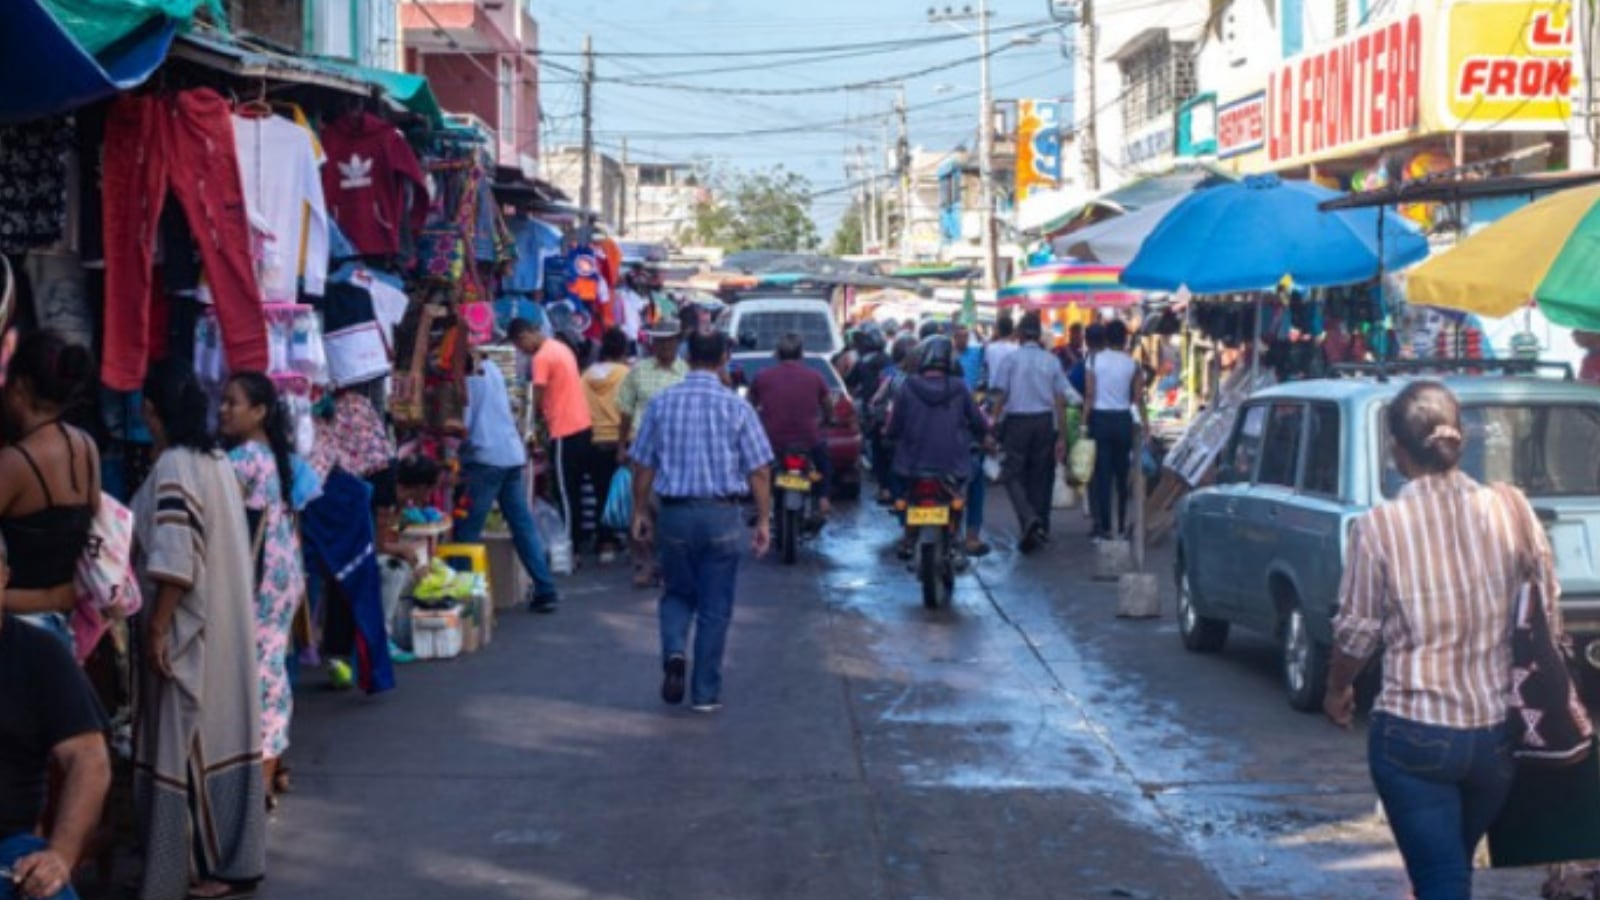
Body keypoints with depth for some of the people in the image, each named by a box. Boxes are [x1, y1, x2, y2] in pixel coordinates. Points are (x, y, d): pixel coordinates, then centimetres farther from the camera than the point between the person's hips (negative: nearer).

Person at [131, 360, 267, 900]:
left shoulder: (174, 466, -17)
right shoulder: (216, 459, 9)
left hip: (189, 628, -8)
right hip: (224, 625, 8)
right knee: (221, 733, 13)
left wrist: (156, 628, -17)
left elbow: (175, 561, -22)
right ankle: (234, 856, 20)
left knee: (192, 741, -1)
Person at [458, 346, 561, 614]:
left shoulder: (463, 376, -7)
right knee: (523, 524, 11)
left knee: (466, 532, -1)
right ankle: (546, 590, 11)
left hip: (484, 458, -8)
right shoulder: (490, 368, 16)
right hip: (513, 453, 8)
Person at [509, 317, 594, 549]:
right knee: (573, 491, 14)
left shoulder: (542, 357, -13)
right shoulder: (561, 348, 15)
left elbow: (538, 399, -11)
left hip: (565, 432, -9)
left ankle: (569, 548, -1)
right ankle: (574, 543, 19)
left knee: (565, 493, -4)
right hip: (582, 426, 9)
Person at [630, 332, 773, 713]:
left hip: (675, 512, 1)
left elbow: (643, 466, 3)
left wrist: (640, 511, 15)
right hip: (721, 513, -1)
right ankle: (706, 692, 13)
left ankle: (674, 653, -7)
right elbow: (758, 470, -5)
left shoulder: (662, 403, -1)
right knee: (715, 606, 9)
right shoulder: (736, 407, -5)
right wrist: (764, 519, 4)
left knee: (678, 593, 20)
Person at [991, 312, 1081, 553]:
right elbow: (1060, 401, 4)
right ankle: (1040, 530, 15)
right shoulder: (1051, 361, 6)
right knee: (1040, 477, 12)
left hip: (1016, 422, -3)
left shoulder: (1010, 359, -1)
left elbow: (1000, 397, -6)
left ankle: (1029, 519, -22)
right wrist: (1062, 437, 8)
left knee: (1012, 475, 2)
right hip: (1045, 422, 3)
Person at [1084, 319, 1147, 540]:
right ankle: (1122, 523, 15)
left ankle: (1104, 525, -3)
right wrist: (1146, 425, 4)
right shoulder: (1132, 364, -1)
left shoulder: (1094, 361, -3)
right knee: (1122, 473, 11)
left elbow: (1089, 395, -7)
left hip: (1100, 418, -1)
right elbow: (1138, 399, -2)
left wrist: (1084, 422, -4)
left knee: (1102, 474, 1)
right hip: (1123, 420, 1)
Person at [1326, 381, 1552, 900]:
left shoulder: (1379, 527, -14)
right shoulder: (1510, 509, -6)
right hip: (1498, 733, 4)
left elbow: (1357, 633, -5)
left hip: (1414, 735, -4)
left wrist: (1337, 691, 15)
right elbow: (1549, 617, 2)